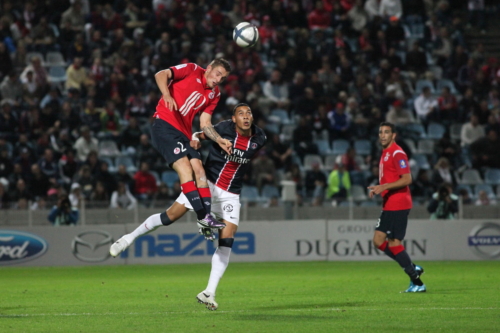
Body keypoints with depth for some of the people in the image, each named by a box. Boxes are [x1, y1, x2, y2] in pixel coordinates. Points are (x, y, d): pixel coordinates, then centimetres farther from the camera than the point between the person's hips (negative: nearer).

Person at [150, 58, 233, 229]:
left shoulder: (214, 94, 17)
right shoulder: (192, 70, -1)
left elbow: (205, 123, 16)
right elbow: (161, 75, -11)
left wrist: (219, 140, 0)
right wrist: (167, 95, -29)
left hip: (184, 133, 8)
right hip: (165, 124, -8)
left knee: (199, 171, -5)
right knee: (185, 169, -20)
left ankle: (206, 216, -7)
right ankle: (202, 215, -26)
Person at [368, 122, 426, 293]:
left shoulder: (397, 153, -12)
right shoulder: (385, 153, 18)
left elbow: (407, 179, -20)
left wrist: (384, 187, -22)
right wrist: (378, 189, 10)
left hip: (398, 205, -10)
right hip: (388, 206, 10)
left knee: (394, 243, -9)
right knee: (378, 240, 7)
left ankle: (417, 283, -3)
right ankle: (412, 269, 11)